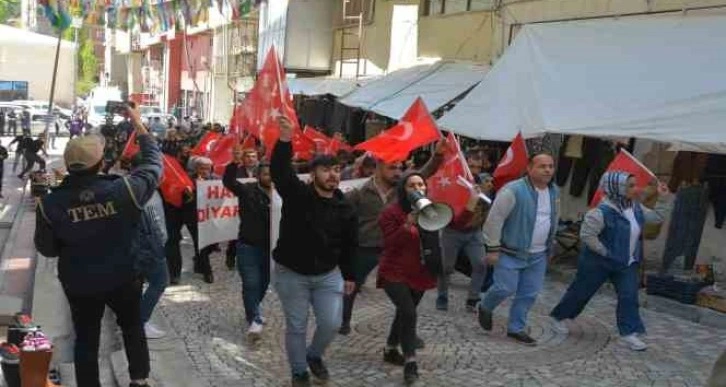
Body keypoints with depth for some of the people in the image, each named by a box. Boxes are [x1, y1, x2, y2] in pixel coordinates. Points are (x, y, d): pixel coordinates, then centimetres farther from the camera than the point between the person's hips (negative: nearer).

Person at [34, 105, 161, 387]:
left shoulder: (49, 204, -20)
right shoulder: (124, 190, -24)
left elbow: (46, 249, -6)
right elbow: (153, 163, -7)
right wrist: (138, 124, 3)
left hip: (78, 284, 0)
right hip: (123, 277, 0)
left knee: (86, 338, 18)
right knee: (133, 326, 25)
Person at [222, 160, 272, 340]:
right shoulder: (248, 190, -6)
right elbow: (228, 181, -20)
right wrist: (235, 163, -34)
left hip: (270, 247, 4)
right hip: (248, 246, -4)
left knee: (264, 282, 17)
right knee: (251, 283, -9)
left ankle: (253, 310, 41)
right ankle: (254, 319, -1)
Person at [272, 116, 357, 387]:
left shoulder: (345, 209, -3)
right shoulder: (296, 193, -13)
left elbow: (349, 245, 6)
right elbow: (280, 172, -31)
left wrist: (348, 275, 9)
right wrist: (285, 141, -47)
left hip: (328, 275, 3)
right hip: (291, 274, -3)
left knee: (331, 324, 4)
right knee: (296, 327, 8)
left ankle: (314, 356, 36)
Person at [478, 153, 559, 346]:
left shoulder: (554, 192, 5)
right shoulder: (513, 190, -20)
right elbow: (494, 219, -17)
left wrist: (549, 245, 21)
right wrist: (493, 248, -16)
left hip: (538, 255, 7)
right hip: (510, 252, -7)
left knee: (529, 294, 9)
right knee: (505, 288, -6)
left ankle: (516, 328, 25)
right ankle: (485, 308, 25)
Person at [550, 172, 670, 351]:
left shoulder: (636, 208, 1)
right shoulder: (603, 212, -26)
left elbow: (657, 218, 12)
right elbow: (586, 235, -27)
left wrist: (662, 199, 1)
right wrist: (604, 252, -22)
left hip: (627, 263, 7)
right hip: (599, 262, -6)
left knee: (629, 296, -2)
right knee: (581, 292, 8)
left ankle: (629, 333, 6)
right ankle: (558, 317, 28)